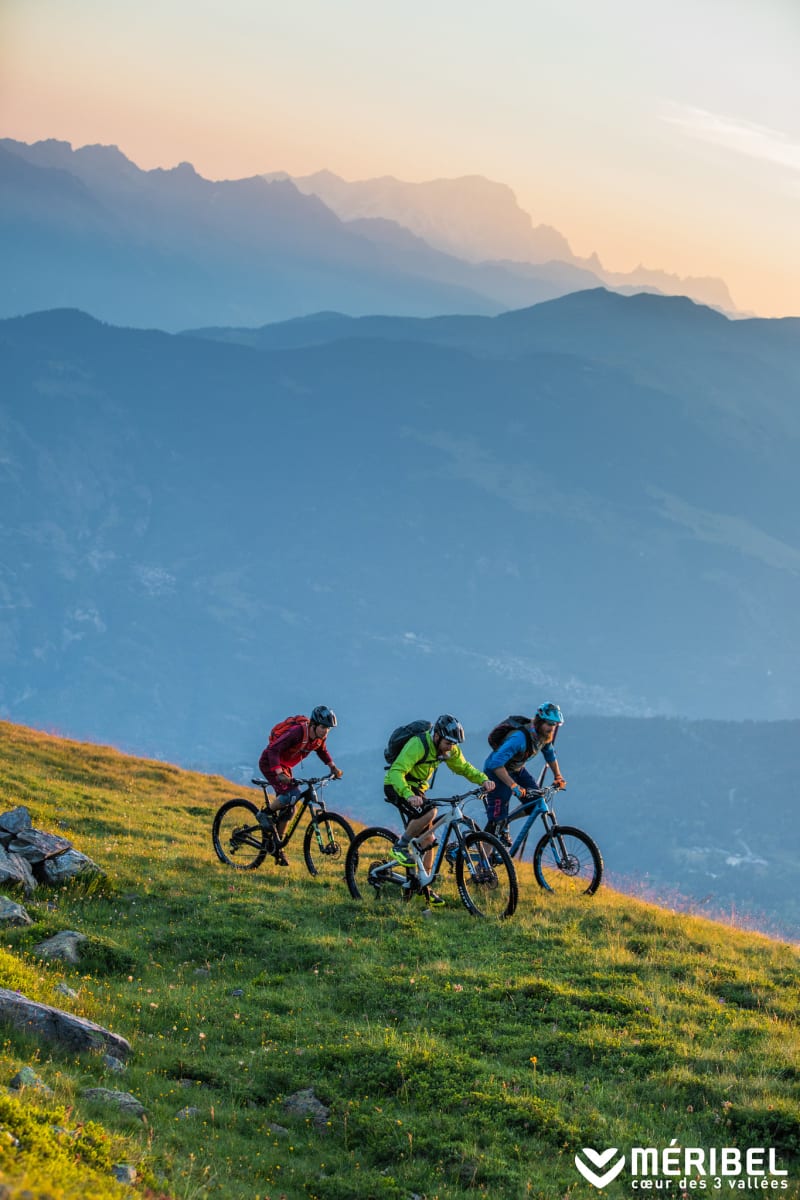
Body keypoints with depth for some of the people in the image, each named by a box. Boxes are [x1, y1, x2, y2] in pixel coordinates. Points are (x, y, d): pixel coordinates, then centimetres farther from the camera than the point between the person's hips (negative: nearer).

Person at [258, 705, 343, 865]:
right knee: (292, 794, -27)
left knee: (288, 807, 6)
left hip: (285, 766, 8)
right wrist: (279, 773, -45)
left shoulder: (320, 737, -8)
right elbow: (273, 750, -34)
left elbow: (322, 751, 16)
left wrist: (332, 767, 5)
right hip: (269, 763, -8)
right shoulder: (297, 732, -32)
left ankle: (277, 847, 17)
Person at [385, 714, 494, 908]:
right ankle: (400, 846, -14)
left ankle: (424, 887, 12)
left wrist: (483, 780, -13)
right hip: (396, 787, -7)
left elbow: (464, 767, 6)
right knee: (429, 812, -32)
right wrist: (409, 796, -53)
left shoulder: (450, 749, -6)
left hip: (417, 788, 7)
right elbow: (396, 772, -37)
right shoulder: (418, 745, -30)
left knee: (427, 842, 2)